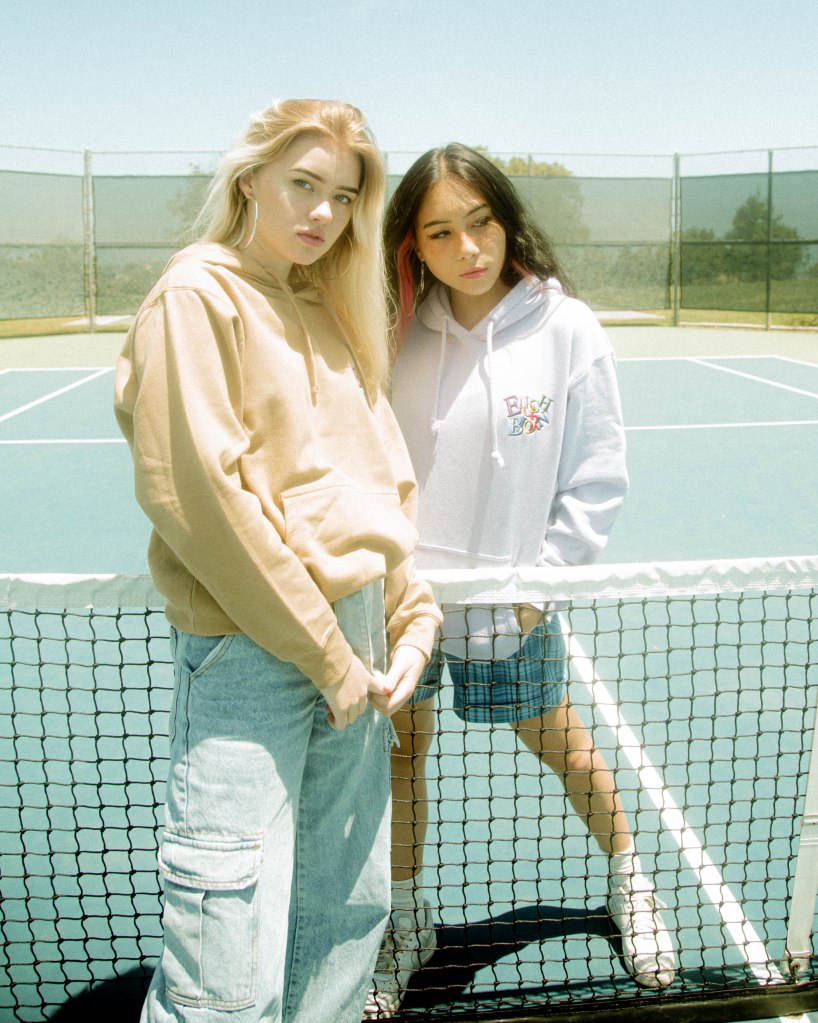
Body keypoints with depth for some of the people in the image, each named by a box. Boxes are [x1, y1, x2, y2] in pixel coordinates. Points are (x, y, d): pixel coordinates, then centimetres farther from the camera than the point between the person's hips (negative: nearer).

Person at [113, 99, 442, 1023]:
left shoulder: (334, 315, 16)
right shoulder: (198, 292, -6)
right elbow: (193, 490, -16)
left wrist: (410, 619, 5)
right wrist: (323, 652, -13)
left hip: (356, 640, 8)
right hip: (248, 651, -8)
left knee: (349, 916, 16)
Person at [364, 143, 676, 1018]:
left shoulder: (565, 329, -10)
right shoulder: (399, 330, -4)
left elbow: (598, 477, -6)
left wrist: (544, 576, -8)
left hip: (509, 594, -2)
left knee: (555, 741, 16)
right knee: (399, 748, 13)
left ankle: (629, 882, 44)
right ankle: (405, 923, 36)